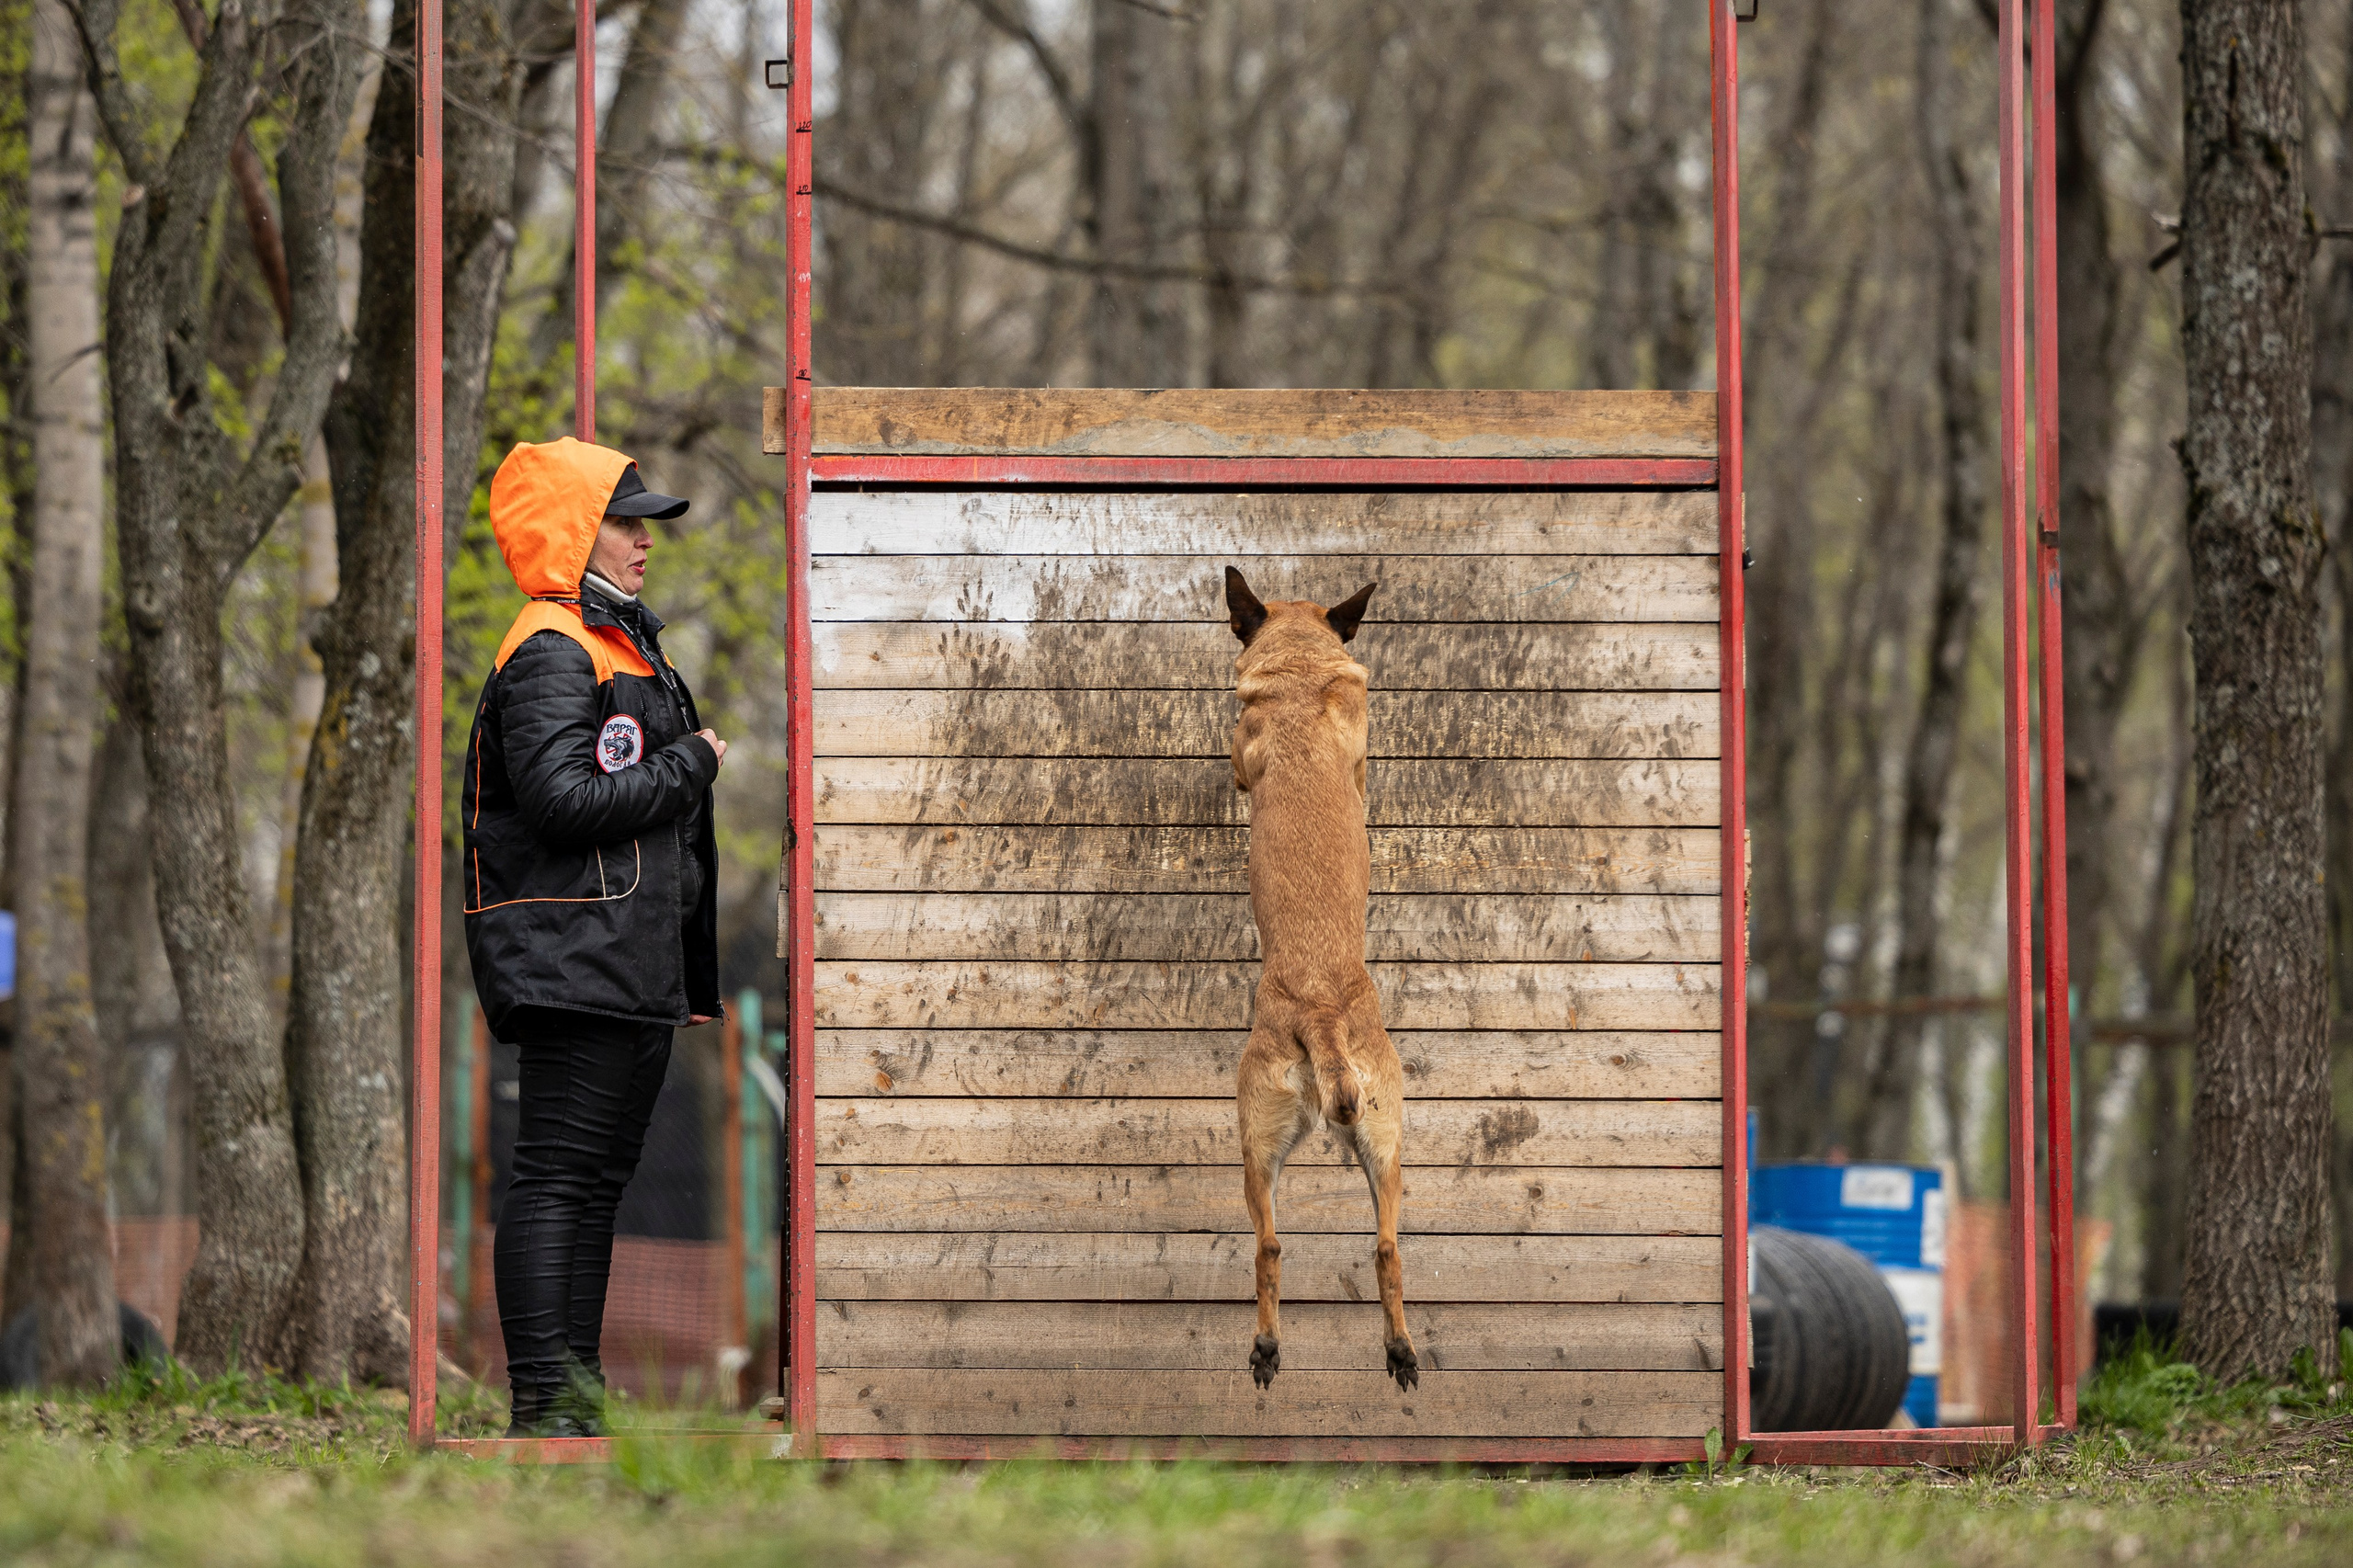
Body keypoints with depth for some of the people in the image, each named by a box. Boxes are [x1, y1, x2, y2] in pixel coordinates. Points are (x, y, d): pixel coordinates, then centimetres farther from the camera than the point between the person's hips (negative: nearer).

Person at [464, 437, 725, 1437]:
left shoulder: (625, 645, 23)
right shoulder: (550, 652, -10)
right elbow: (565, 800, -23)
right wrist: (692, 766, -11)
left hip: (638, 969, 10)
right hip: (573, 966, -10)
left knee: (598, 1181, 11)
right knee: (558, 1176, -11)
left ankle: (579, 1389, 15)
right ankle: (544, 1404, -13)